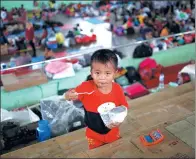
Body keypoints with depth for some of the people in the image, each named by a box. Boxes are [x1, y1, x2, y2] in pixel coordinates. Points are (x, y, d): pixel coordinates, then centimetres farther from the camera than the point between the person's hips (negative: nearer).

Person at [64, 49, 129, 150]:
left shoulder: (117, 89, -20)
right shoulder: (86, 87, -27)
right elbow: (67, 96, -23)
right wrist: (69, 95, -45)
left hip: (113, 132, 2)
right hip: (93, 134, -1)